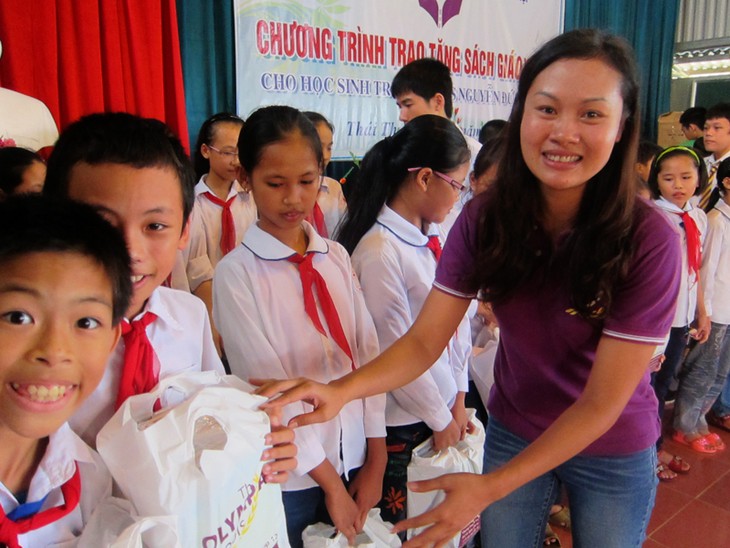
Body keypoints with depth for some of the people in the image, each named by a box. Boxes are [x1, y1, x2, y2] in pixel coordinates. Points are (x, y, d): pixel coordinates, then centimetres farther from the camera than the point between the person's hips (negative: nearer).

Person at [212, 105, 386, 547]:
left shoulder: (336, 257, -1)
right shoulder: (236, 273, -13)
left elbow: (368, 353, -1)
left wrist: (376, 460, -2)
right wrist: (329, 481, -9)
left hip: (356, 461, 4)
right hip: (290, 477, -4)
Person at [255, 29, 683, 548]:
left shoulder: (649, 240, -27)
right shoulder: (485, 218, -18)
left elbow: (602, 402, -24)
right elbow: (425, 340, -18)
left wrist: (490, 487, -28)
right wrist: (340, 389, -36)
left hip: (612, 451, -1)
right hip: (512, 432, 2)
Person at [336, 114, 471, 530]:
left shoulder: (433, 238, 1)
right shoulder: (379, 251, -22)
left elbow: (457, 318, 6)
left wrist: (458, 402, 6)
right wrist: (440, 419, -6)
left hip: (445, 409, 7)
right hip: (403, 425, -7)